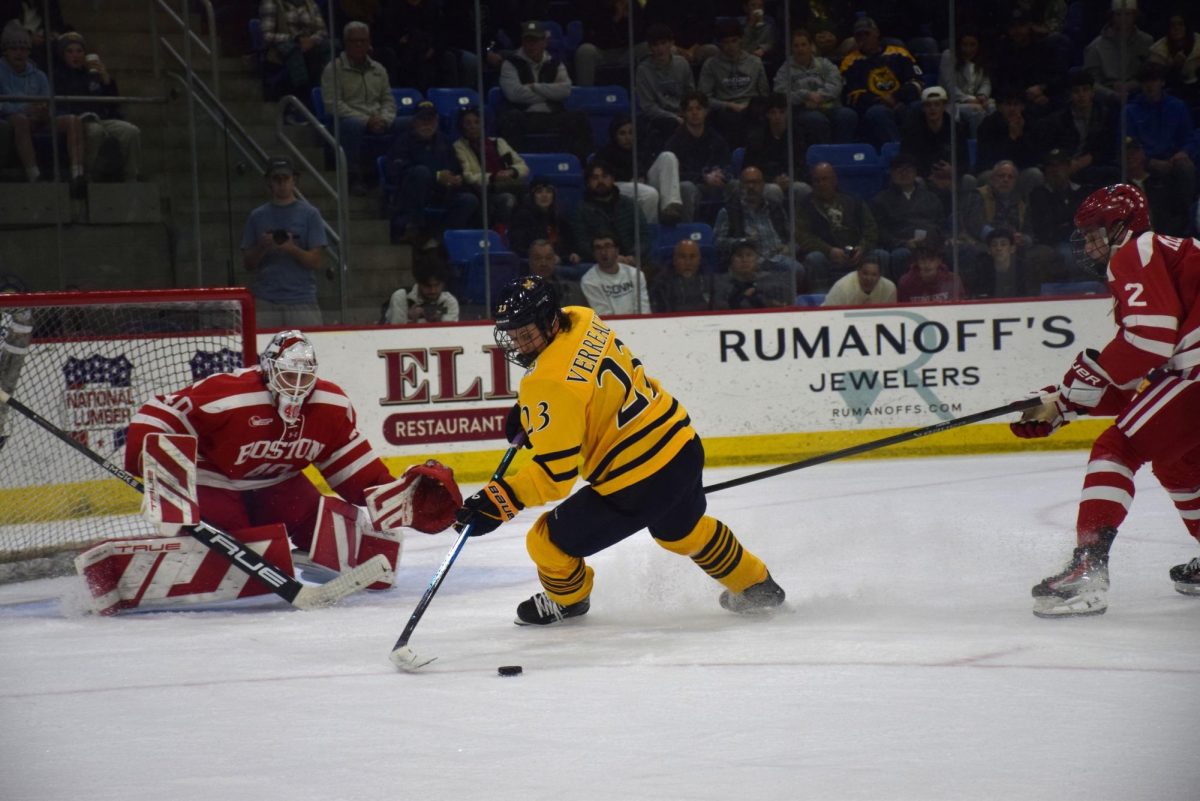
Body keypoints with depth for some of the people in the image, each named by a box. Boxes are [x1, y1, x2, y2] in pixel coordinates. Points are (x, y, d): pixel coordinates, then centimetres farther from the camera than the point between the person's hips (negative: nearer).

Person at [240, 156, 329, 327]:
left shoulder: (309, 214, 6)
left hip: (302, 299, -2)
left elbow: (318, 262, 0)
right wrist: (262, 247, -8)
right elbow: (248, 264, 11)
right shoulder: (257, 216, 13)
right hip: (266, 301, 2)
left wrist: (293, 249, -17)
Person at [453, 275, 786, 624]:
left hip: (637, 483, -9)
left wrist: (498, 501, -27)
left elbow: (556, 474, -26)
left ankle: (566, 600, 40)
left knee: (549, 542, 8)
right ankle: (756, 587, 56)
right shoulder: (581, 320, 0)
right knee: (683, 529, 38)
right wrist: (528, 409, 18)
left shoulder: (551, 385, -25)